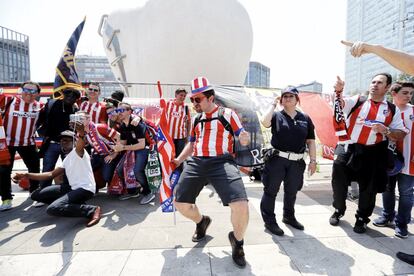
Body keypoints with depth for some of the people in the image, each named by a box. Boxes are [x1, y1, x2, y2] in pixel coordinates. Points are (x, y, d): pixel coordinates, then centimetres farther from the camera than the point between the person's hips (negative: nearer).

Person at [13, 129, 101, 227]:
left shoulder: (78, 151, -6)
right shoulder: (67, 159, 22)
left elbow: (80, 145, -31)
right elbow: (51, 174, 21)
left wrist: (81, 134, -55)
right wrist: (27, 175, 13)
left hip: (85, 189, -10)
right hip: (73, 188, 10)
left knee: (52, 209, -26)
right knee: (36, 195, 11)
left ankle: (92, 210, -18)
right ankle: (75, 204, 3)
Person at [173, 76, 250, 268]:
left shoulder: (228, 114, 5)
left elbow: (243, 139, 3)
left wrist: (244, 139, -21)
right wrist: (178, 160, 14)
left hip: (222, 162, -5)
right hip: (196, 162, 5)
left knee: (241, 205, -22)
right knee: (180, 203, 2)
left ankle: (237, 240, 11)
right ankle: (201, 222, 36)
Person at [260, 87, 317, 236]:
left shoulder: (305, 118, 9)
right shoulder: (277, 115, 1)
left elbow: (310, 141, 10)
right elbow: (265, 122, -22)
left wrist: (313, 160, 3)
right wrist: (273, 105, -9)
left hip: (296, 162, 4)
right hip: (276, 159, -3)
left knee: (291, 191, 19)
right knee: (271, 190, 2)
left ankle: (289, 216, 40)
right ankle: (269, 220, 16)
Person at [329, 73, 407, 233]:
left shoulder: (392, 110, 6)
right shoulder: (357, 101, 3)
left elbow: (401, 134, 6)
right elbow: (340, 103, -16)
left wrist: (386, 131, -14)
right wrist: (338, 91, -36)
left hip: (373, 154, 1)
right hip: (348, 150, -1)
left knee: (368, 189, 11)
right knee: (339, 183, 8)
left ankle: (362, 219, 34)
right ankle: (338, 211, 33)